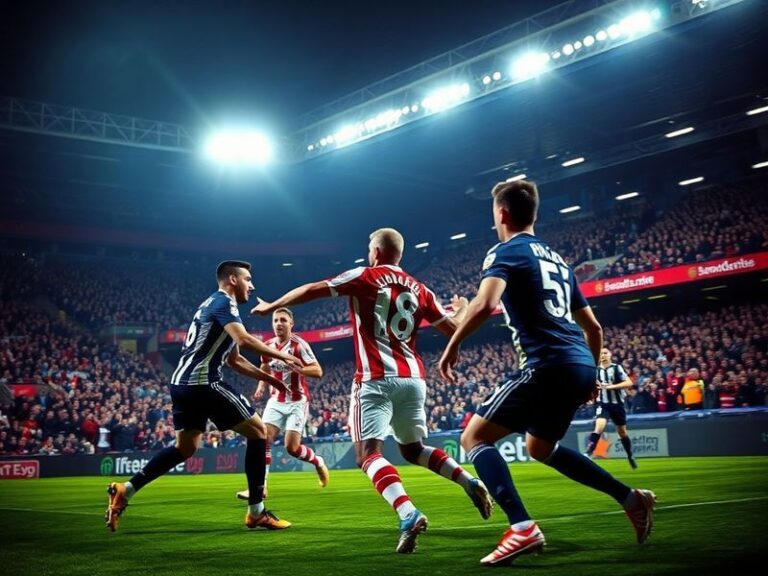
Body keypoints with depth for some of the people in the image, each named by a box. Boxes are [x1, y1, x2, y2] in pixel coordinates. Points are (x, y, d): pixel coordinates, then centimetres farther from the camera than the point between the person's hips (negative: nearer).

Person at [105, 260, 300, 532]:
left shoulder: (215, 304, 24)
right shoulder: (223, 302, -8)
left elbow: (235, 360, 27)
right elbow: (244, 340, -26)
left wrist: (268, 378, 22)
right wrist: (281, 355, -15)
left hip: (183, 383, 10)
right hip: (202, 382, -10)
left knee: (185, 447, 20)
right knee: (257, 431, -3)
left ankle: (125, 489, 13)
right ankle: (256, 512, -1)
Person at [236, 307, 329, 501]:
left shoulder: (299, 344, -13)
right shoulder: (268, 346, 5)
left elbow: (318, 371, -20)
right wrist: (261, 388, 2)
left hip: (297, 402, -5)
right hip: (276, 401, 5)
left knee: (292, 447, -10)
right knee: (264, 439, -13)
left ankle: (318, 462, 21)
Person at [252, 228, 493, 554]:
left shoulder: (365, 277, 2)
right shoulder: (418, 289, 14)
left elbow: (310, 291, 2)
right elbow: (453, 329, 19)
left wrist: (270, 307, 15)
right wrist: (461, 310, 42)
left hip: (377, 379, -6)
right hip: (413, 378, 6)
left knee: (368, 453, -8)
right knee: (413, 449, 23)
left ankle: (409, 515, -29)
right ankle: (470, 482, 6)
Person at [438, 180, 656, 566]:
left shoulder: (505, 252, -1)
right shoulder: (557, 259, 23)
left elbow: (485, 304, -22)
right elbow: (593, 326, 25)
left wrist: (452, 347, -10)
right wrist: (590, 375, 35)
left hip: (547, 366, -8)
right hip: (580, 365, 8)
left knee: (474, 438, -3)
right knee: (540, 448, 28)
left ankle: (522, 528, -20)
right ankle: (631, 499, 24)